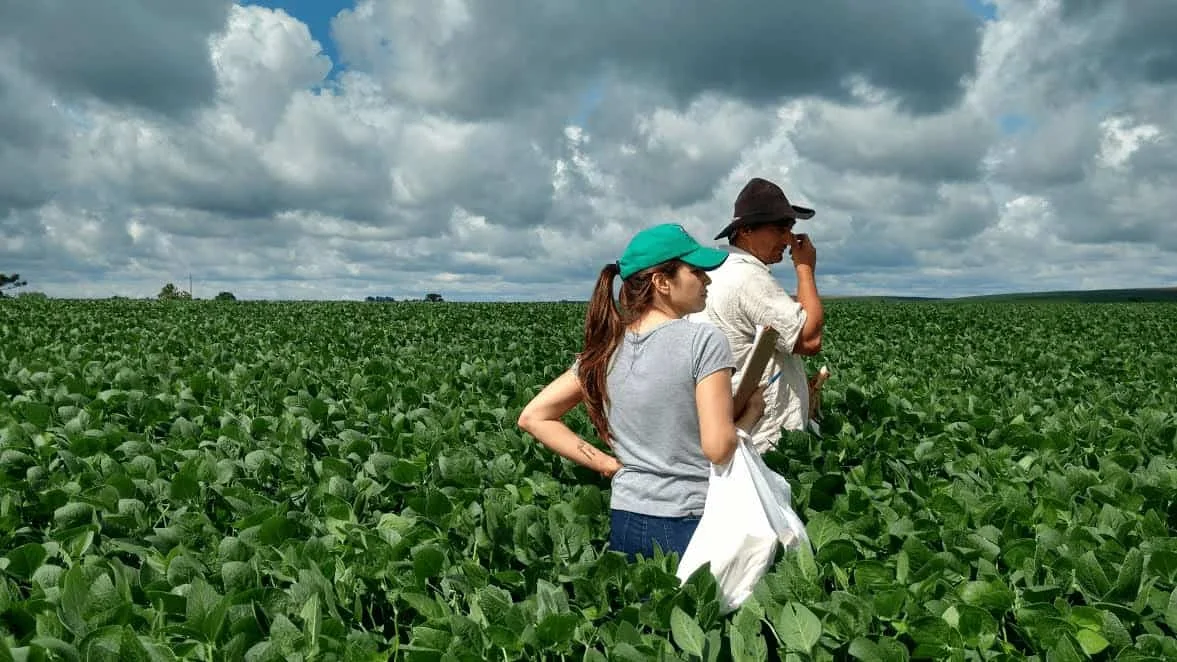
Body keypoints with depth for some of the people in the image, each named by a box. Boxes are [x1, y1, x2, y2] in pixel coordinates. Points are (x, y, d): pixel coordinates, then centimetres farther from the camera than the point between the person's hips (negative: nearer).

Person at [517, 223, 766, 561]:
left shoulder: (605, 349, 3)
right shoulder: (704, 341, -14)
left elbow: (533, 417, 4)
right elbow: (718, 449, -17)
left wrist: (605, 463, 2)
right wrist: (752, 411, 1)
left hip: (625, 520, 5)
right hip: (692, 524, -5)